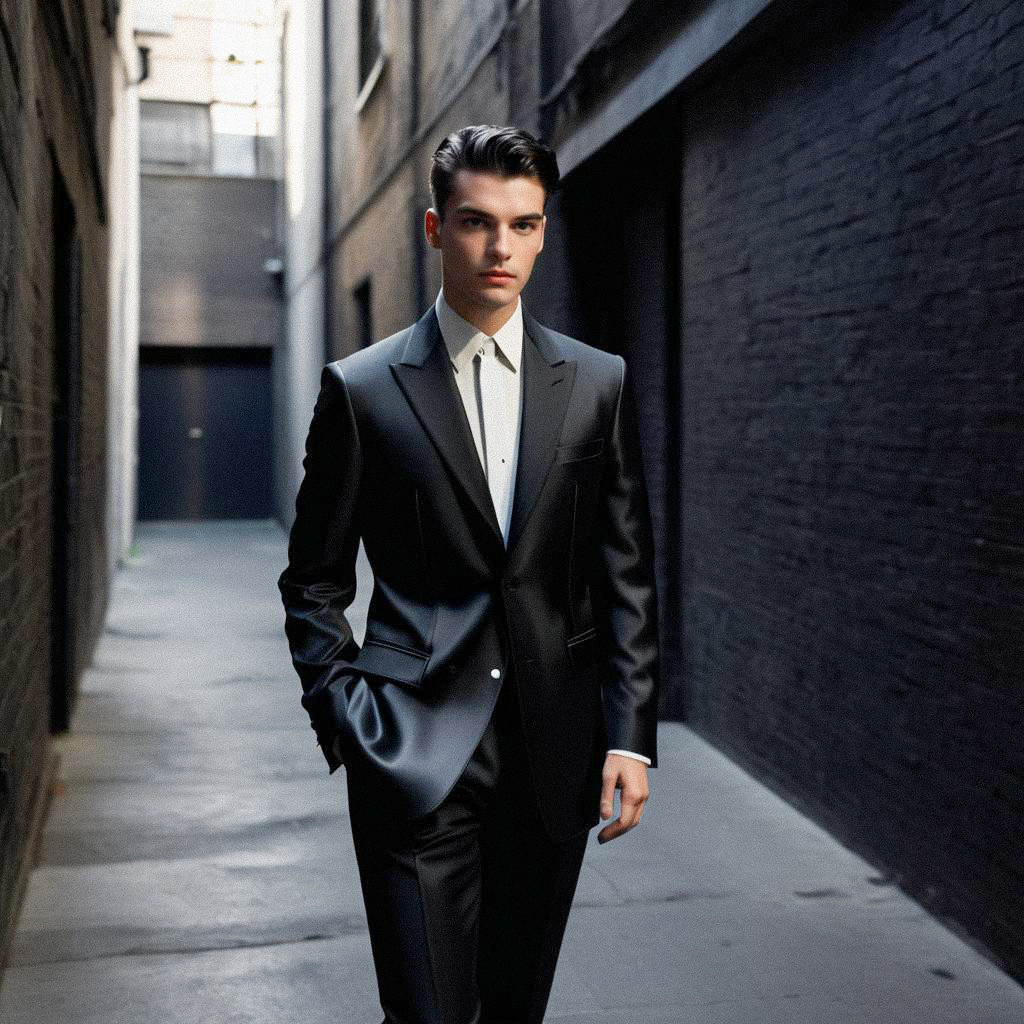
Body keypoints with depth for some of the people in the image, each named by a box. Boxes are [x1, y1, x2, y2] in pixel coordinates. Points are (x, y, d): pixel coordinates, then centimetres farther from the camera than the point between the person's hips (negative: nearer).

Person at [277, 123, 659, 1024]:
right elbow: (315, 583, 5)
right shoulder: (362, 387, 0)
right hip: (415, 754, -2)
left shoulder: (599, 383, 5)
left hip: (553, 758, 3)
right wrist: (346, 722, -5)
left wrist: (631, 734, 0)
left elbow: (627, 575, 6)